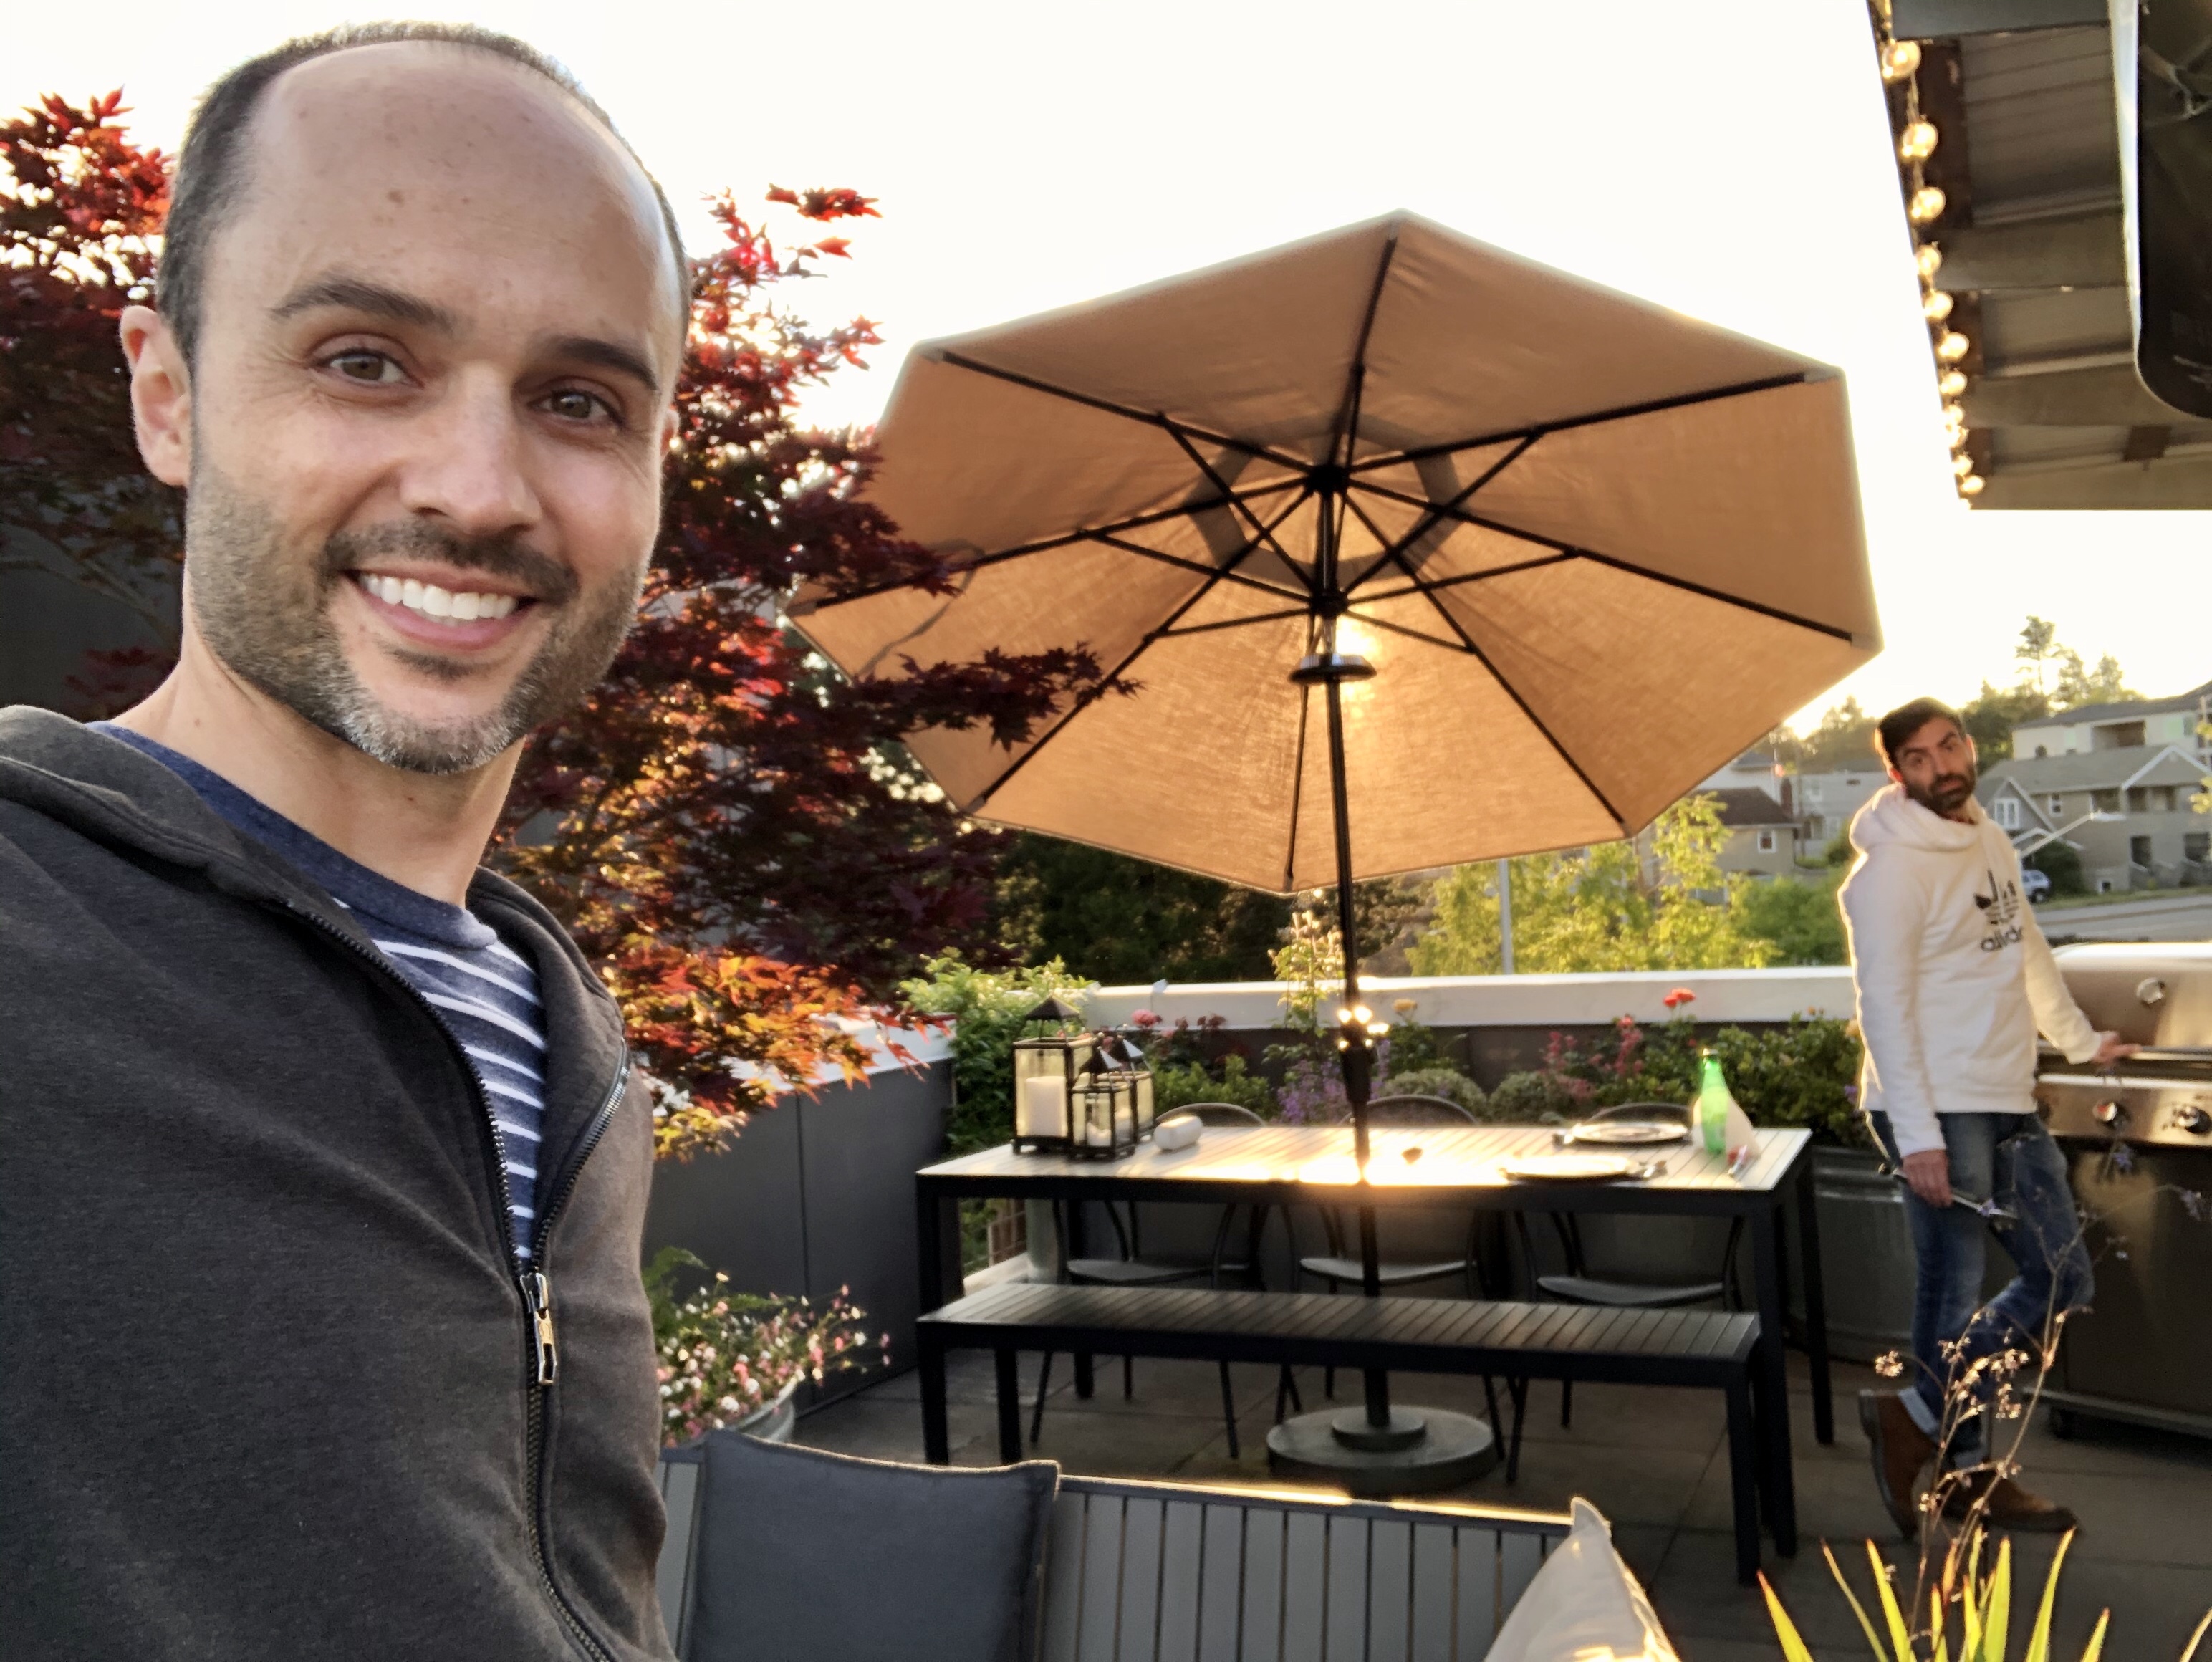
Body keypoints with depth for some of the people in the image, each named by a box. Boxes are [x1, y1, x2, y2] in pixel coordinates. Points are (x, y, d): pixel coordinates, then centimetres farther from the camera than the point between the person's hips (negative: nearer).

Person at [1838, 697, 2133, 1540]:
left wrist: (2082, 1040, 32)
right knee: (1955, 1295, -1)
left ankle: (1920, 1420, 17)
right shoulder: (1892, 867, -13)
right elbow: (1885, 1005, -18)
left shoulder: (1991, 841, 13)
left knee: (2062, 1278, 12)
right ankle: (1968, 1471, 15)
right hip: (1940, 1111, -9)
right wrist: (1917, 1134, -22)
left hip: (2010, 1104, 9)